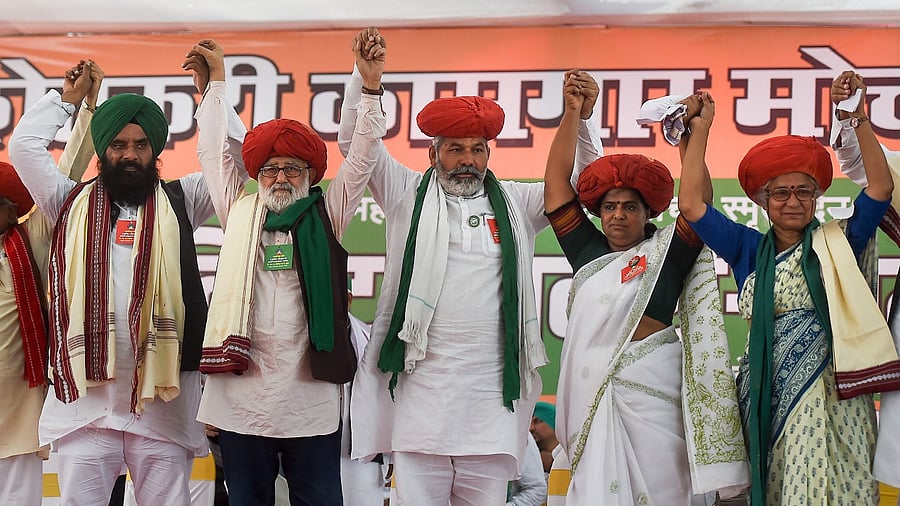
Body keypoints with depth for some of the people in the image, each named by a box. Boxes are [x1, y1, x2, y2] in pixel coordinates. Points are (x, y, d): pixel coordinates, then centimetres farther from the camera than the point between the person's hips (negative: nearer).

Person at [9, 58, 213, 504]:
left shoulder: (179, 202, 12)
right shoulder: (73, 203, 15)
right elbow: (24, 146, 12)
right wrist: (67, 98, 20)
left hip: (161, 395, 0)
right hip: (85, 396, 1)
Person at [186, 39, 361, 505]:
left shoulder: (326, 217, 8)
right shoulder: (240, 212, 12)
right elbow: (218, 150, 12)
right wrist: (214, 84, 12)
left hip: (311, 398, -1)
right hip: (242, 393, 2)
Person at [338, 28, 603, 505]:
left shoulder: (515, 202, 14)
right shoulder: (410, 194, 11)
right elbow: (359, 145, 5)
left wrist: (581, 117, -3)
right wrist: (366, 83, -11)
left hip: (491, 394, 2)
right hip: (420, 388, -1)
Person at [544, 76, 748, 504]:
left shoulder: (665, 253, 7)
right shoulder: (587, 252, 15)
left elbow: (698, 201, -4)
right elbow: (556, 184, 14)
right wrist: (572, 114, 11)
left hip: (651, 390, -3)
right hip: (592, 392, 3)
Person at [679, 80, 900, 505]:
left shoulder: (837, 244, 7)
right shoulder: (748, 249, 10)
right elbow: (690, 204, 5)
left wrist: (860, 120, -9)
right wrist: (700, 130, 4)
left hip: (828, 394, -2)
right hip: (767, 392, 2)